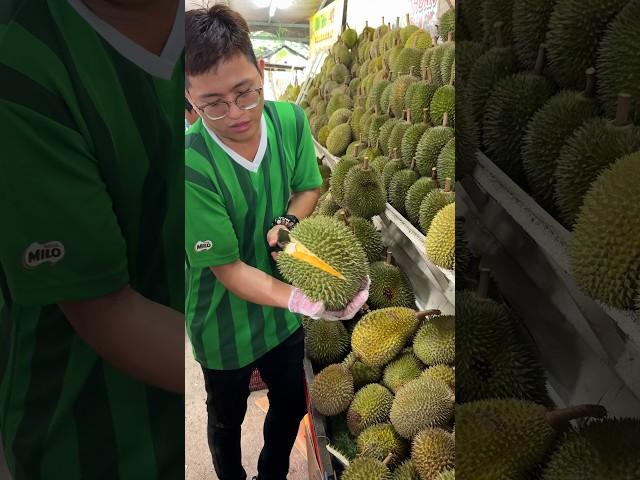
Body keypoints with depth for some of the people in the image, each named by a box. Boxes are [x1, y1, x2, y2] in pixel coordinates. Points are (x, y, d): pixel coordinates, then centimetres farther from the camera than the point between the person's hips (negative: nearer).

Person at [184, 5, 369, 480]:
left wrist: (287, 221, -20)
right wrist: (298, 298, -40)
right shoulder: (193, 166, -30)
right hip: (225, 322, -4)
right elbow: (228, 268, -26)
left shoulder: (291, 120, -16)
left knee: (292, 405, 24)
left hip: (283, 310, 4)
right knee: (227, 418, 23)